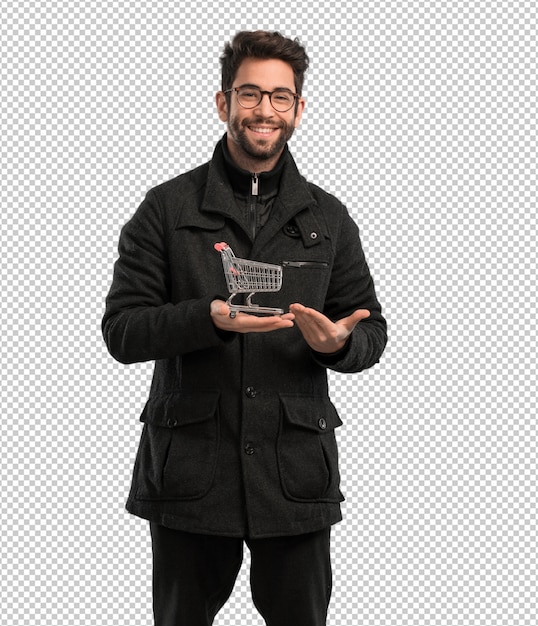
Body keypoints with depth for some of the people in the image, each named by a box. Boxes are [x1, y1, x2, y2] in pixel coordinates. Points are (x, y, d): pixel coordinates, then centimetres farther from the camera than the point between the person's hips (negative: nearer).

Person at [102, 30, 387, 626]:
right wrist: (209, 318, -21)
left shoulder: (328, 218, 10)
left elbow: (371, 333, 13)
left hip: (297, 472, 2)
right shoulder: (167, 209, 3)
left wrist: (339, 342, -12)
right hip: (188, 472, -1)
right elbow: (121, 330, -3)